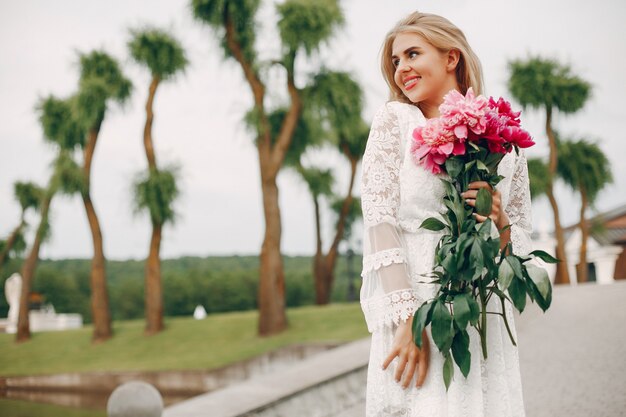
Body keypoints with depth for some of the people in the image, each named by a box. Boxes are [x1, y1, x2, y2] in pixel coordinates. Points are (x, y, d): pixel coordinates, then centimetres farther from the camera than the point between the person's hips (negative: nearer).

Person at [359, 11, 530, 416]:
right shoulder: (395, 120, 5)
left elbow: (523, 243, 14)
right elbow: (379, 219, -7)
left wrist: (500, 223, -10)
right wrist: (408, 319, -18)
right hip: (410, 308, -2)